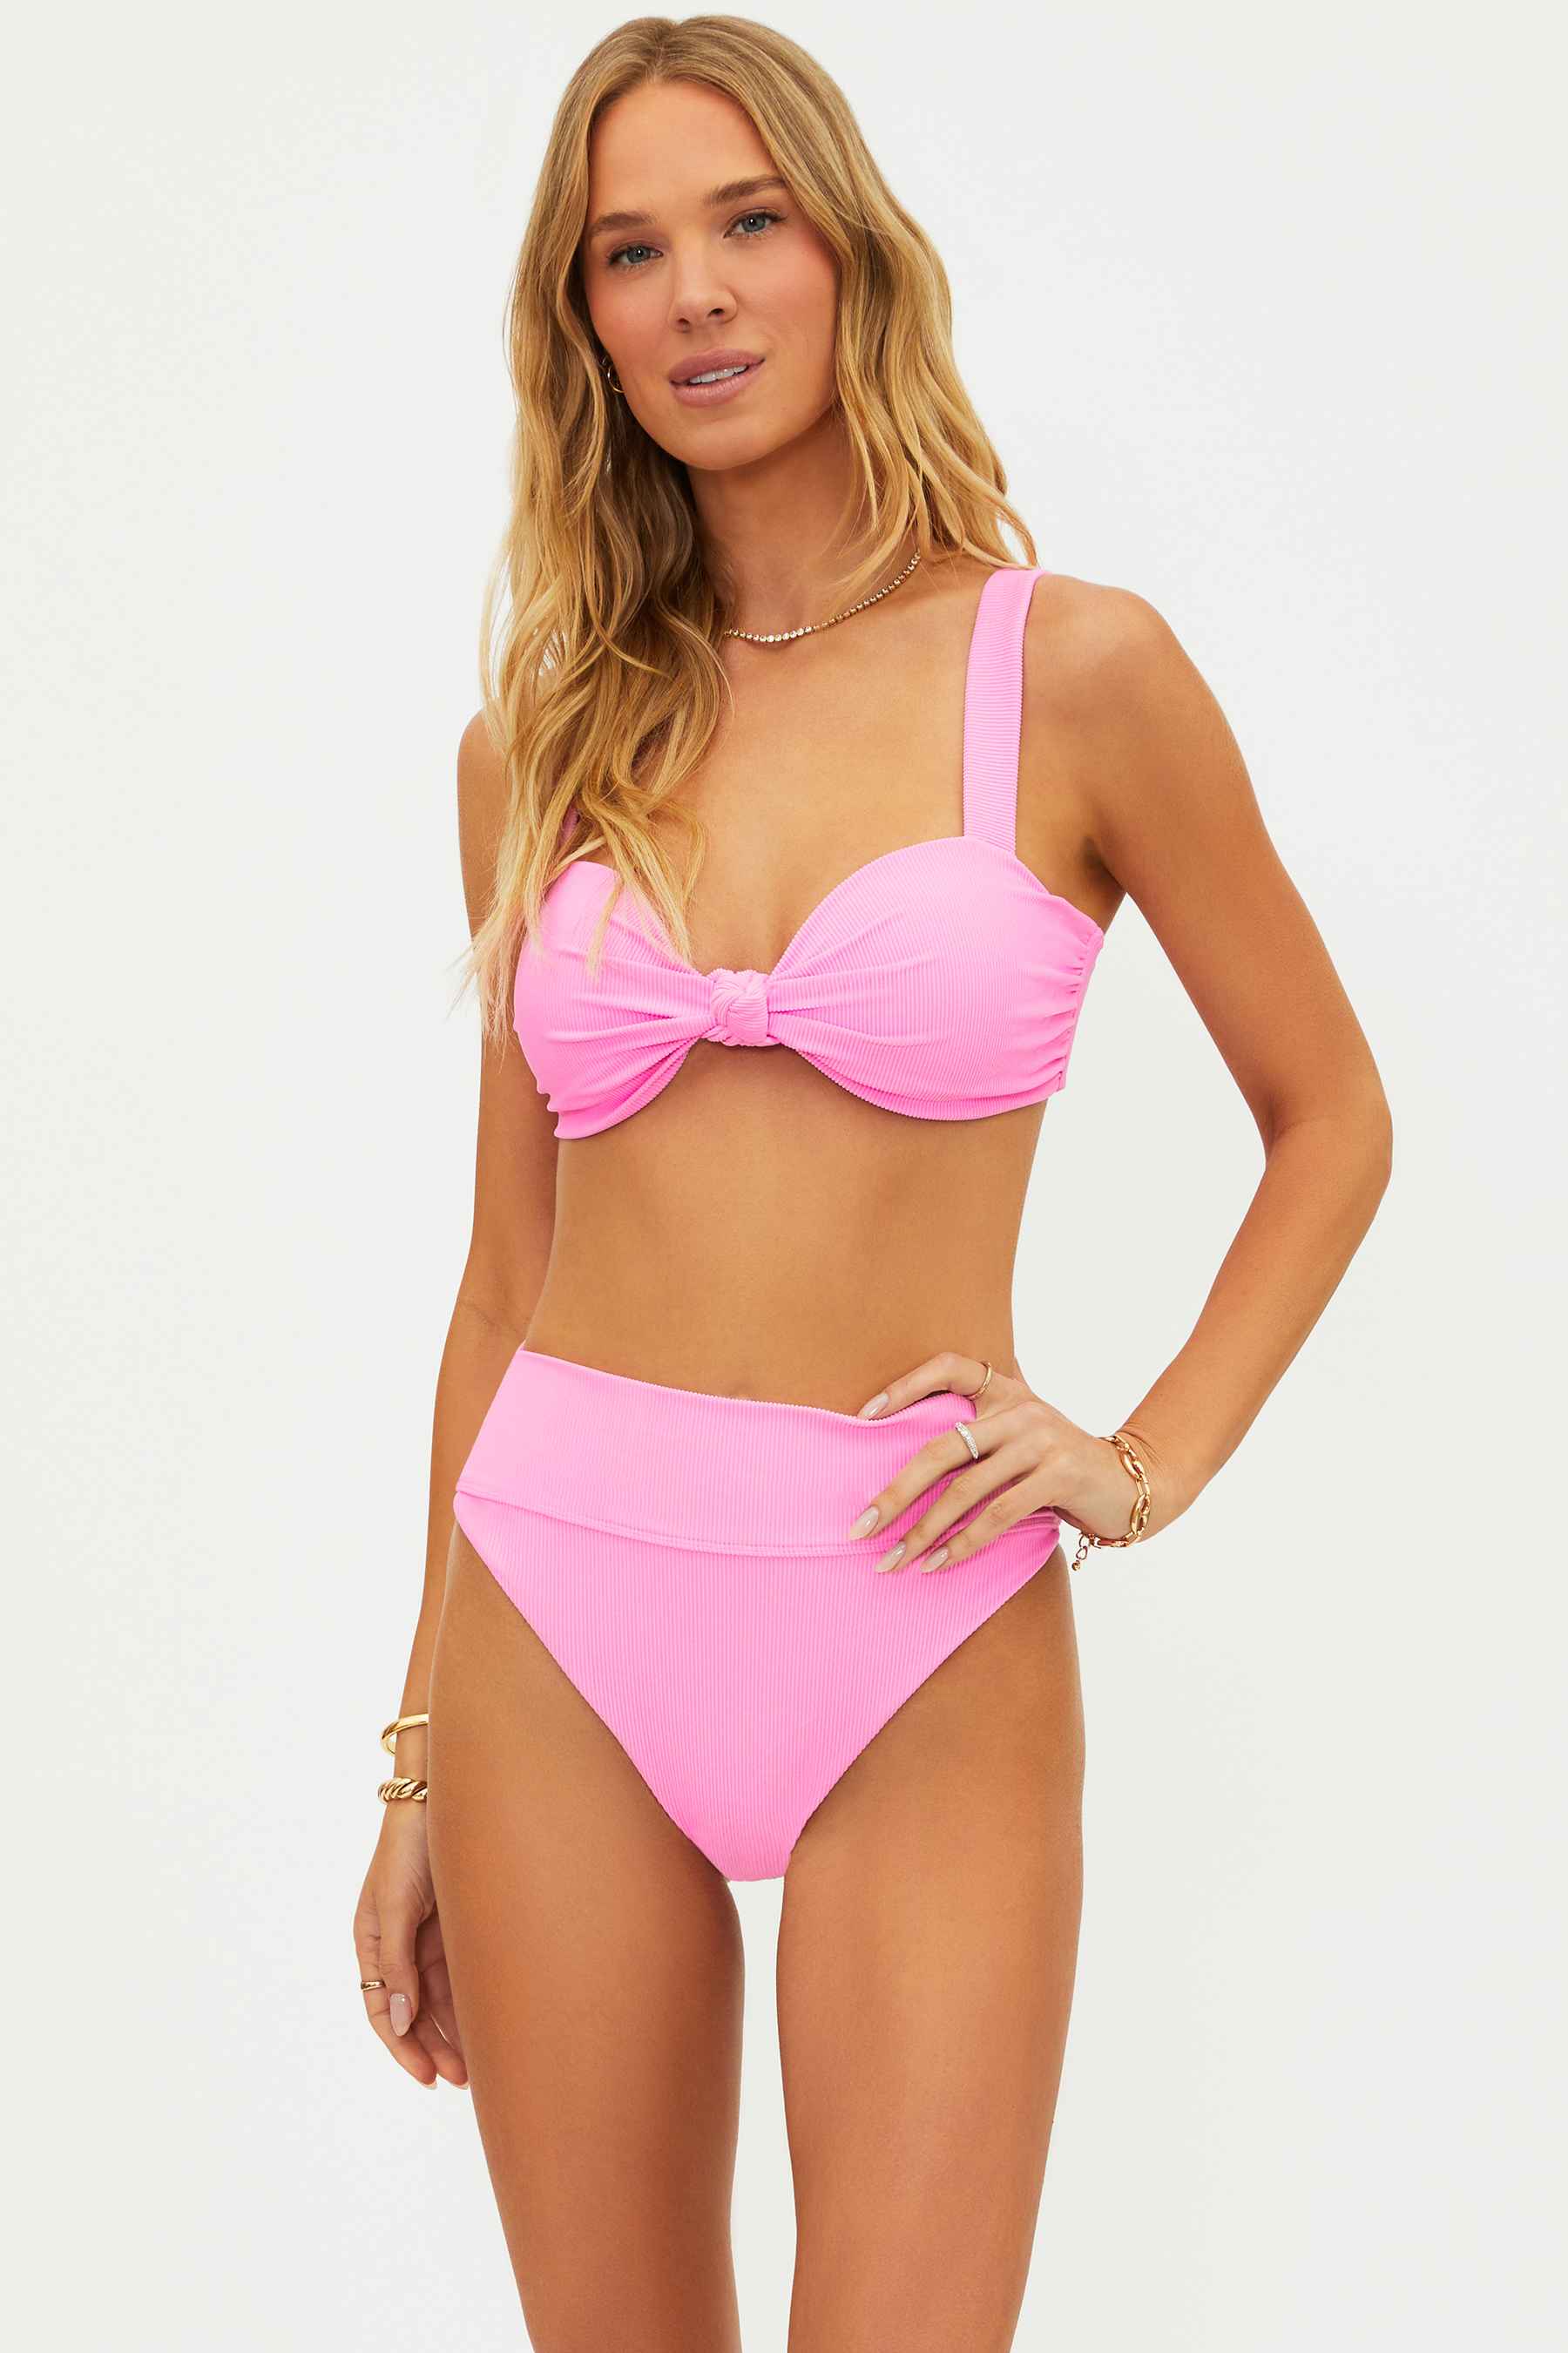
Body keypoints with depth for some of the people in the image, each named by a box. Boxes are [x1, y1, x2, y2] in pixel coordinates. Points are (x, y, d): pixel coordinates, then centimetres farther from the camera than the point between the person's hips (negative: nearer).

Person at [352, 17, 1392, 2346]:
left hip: (923, 1653, -3)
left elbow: (1332, 1119, 9)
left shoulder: (1076, 669, -2)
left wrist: (1150, 1459, -5)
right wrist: (422, 1757, 12)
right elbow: (509, 1263, 11)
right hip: (558, 1623, 3)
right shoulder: (543, 735, 7)